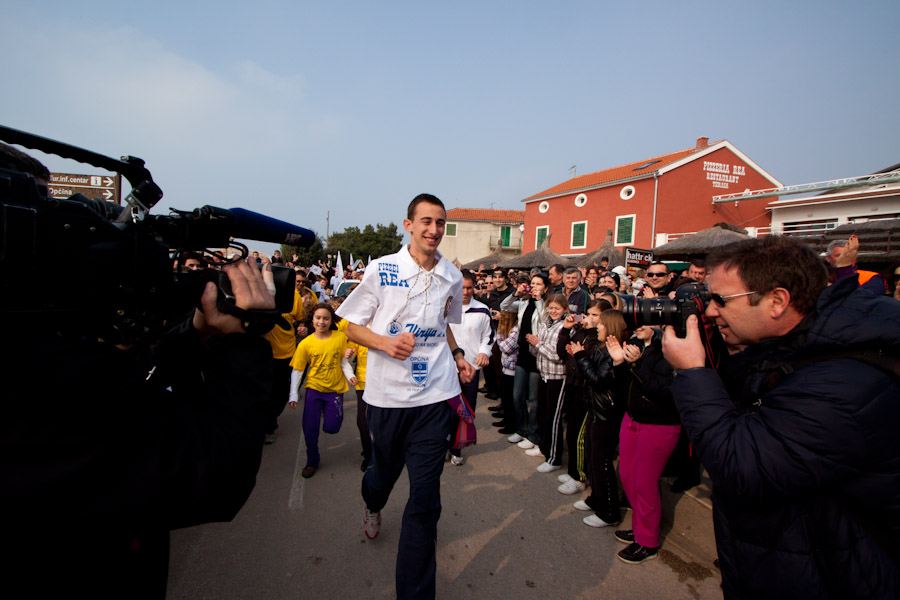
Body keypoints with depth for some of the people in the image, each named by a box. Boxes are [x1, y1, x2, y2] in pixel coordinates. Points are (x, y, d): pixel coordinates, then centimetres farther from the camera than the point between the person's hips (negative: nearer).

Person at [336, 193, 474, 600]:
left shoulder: (452, 277, 4)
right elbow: (352, 326, -1)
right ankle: (372, 504, 62)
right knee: (384, 471, 22)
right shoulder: (381, 269, -5)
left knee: (425, 498, 2)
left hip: (435, 397, 1)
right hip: (387, 394, -1)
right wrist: (385, 342, -20)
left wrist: (457, 355, 4)